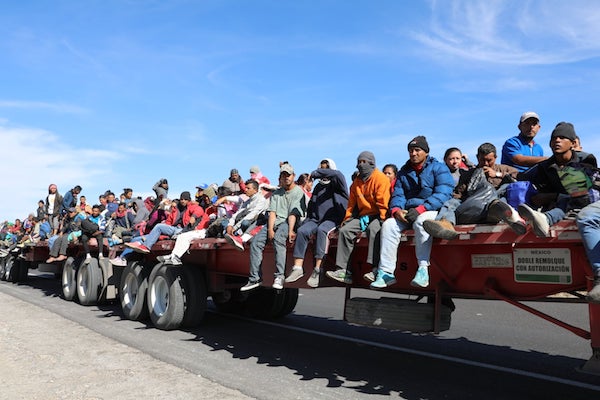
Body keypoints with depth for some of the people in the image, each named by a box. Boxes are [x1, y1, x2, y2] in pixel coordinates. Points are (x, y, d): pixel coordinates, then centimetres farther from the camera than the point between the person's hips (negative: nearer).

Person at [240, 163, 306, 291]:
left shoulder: (298, 192, 5)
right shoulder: (276, 193, 22)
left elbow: (293, 214, -9)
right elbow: (272, 212, 8)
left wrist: (290, 231, -24)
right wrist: (270, 229, -9)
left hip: (288, 222, -5)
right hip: (274, 222, 6)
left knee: (278, 239, -36)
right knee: (255, 242, -14)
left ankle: (279, 276, -36)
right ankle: (254, 278, -12)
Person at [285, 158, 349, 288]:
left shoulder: (337, 184, 5)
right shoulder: (318, 187, 25)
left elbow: (336, 174, -19)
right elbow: (311, 204, 28)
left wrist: (314, 174, -11)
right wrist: (308, 219, 13)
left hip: (332, 219, -6)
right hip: (316, 219, 6)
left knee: (321, 230, -37)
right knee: (302, 230, -24)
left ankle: (317, 270, -39)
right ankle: (298, 268, -28)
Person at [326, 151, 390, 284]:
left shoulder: (381, 178, -5)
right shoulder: (356, 182, 17)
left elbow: (383, 203, -13)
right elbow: (352, 203, 23)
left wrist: (382, 219, -21)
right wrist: (346, 219, 16)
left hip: (377, 216, -7)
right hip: (363, 216, 7)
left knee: (373, 229, -37)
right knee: (344, 230, -14)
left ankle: (375, 269, -41)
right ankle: (343, 270, -17)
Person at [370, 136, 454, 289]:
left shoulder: (438, 168, 2)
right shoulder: (403, 172, 17)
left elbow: (443, 194, -12)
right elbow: (397, 195, 11)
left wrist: (420, 209, -23)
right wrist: (396, 210, -14)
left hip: (431, 210, -5)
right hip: (408, 212, 5)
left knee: (421, 222, -38)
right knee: (388, 225, -21)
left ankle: (423, 269, -37)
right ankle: (386, 272, -24)